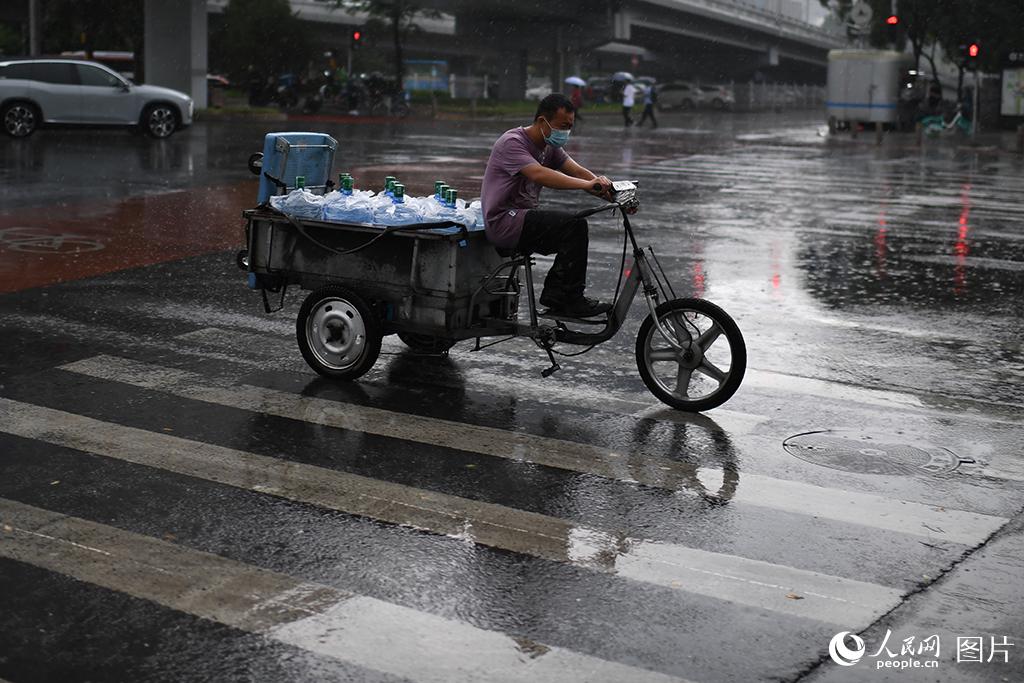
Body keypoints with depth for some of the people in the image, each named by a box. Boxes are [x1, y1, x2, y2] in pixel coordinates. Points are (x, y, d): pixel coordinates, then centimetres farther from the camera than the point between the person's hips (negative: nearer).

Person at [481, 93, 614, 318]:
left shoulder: (550, 146, 12)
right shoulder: (512, 142, -16)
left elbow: (577, 171, -1)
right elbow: (540, 174, -32)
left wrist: (609, 191, -18)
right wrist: (587, 185, -40)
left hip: (524, 216, 9)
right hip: (504, 221, -9)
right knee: (573, 224, -22)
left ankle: (554, 295, 4)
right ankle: (570, 299, -16)